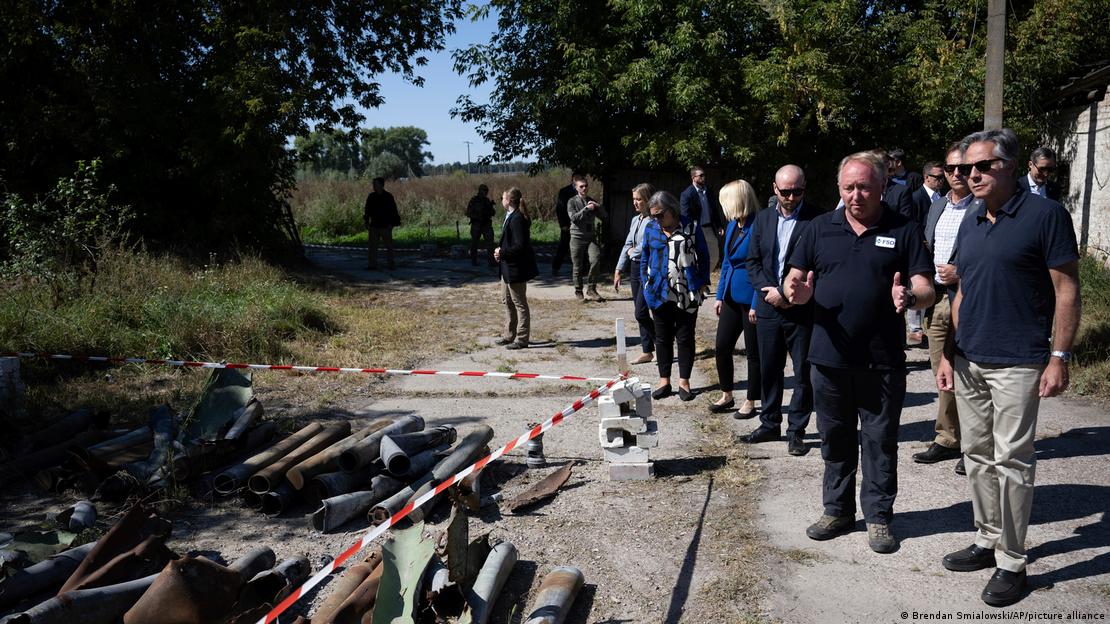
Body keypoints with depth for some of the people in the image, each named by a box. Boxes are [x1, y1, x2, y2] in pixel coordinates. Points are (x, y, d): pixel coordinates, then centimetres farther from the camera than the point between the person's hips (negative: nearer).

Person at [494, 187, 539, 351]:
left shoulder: (517, 219, -22)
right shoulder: (510, 216, 10)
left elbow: (520, 246, -26)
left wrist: (502, 252, -18)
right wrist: (500, 250, 3)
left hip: (516, 268, -11)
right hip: (507, 267, 11)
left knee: (520, 303, 0)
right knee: (507, 301, 19)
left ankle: (522, 339, 9)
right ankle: (509, 335, 30)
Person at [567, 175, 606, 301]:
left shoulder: (592, 201, 15)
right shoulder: (572, 201, 2)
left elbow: (604, 217, 14)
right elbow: (573, 217, -13)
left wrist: (598, 207, -3)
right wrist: (586, 209, -17)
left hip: (591, 237, 3)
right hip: (577, 237, -3)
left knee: (595, 259, -17)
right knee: (578, 267, 2)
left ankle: (592, 289, -5)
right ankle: (578, 291, 17)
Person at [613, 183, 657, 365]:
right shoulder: (635, 220, 13)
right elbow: (627, 245, 16)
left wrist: (633, 251, -5)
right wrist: (618, 271, 13)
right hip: (635, 268, 8)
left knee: (641, 312, -9)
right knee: (640, 313, 10)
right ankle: (647, 351, 18)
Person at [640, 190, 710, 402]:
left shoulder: (691, 228, -5)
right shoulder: (651, 229, 4)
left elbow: (703, 257, 1)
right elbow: (645, 258, 12)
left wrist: (701, 283, -3)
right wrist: (646, 283, 4)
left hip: (687, 295, -3)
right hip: (660, 294, 3)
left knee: (685, 338, 5)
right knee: (662, 338, 10)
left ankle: (684, 382, 16)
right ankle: (664, 381, 19)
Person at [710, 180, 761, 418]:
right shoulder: (732, 226, 10)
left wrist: (757, 305, -19)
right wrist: (720, 295, 14)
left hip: (750, 299, -8)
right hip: (732, 298, 8)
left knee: (753, 353, 6)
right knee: (722, 347, 11)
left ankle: (750, 401, 19)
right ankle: (726, 396, 26)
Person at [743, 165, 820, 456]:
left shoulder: (817, 219, -7)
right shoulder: (763, 218, 9)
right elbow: (753, 261, 7)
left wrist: (795, 295, -15)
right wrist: (770, 291, -9)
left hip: (802, 309, -4)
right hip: (769, 308, 5)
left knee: (803, 374, 3)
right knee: (769, 370, 14)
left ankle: (796, 430, 15)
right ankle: (770, 424, 27)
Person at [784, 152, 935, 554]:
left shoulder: (904, 231, 1)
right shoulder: (820, 229, 7)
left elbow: (927, 291, -3)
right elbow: (795, 284, 7)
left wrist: (910, 298, -26)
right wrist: (797, 292, -17)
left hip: (882, 360, -2)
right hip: (829, 356, 2)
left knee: (880, 440, 7)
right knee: (835, 438, 14)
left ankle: (878, 516, 21)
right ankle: (837, 510, 28)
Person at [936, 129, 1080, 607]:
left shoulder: (1045, 215, -7)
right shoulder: (969, 227, 12)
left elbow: (1067, 291, -8)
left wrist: (1059, 358, -13)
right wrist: (948, 355, 13)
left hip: (1017, 364, -6)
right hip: (968, 362, 7)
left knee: (1011, 461, -2)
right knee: (977, 456, 12)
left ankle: (1012, 563, 9)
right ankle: (987, 541, 26)